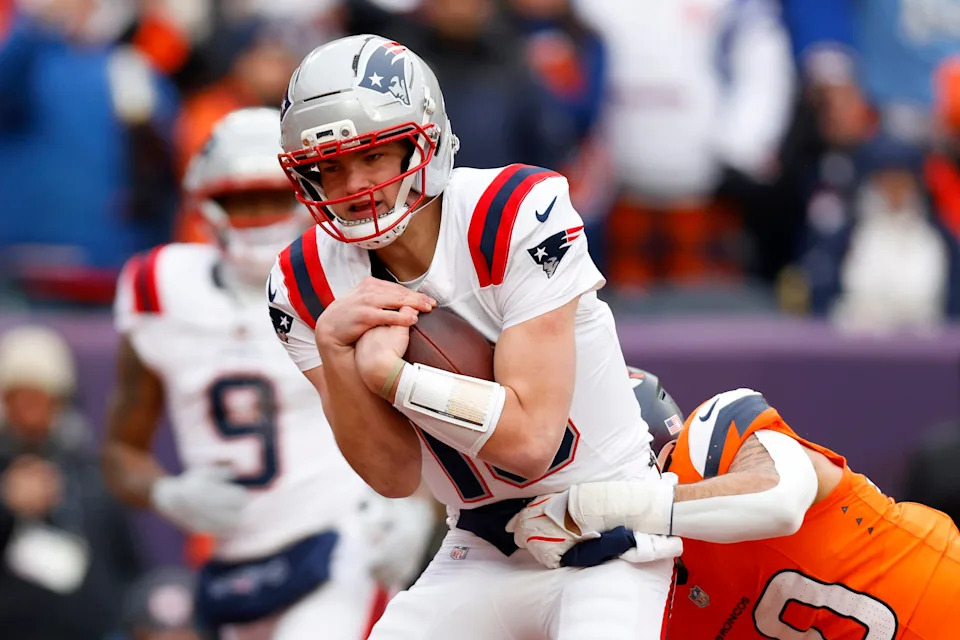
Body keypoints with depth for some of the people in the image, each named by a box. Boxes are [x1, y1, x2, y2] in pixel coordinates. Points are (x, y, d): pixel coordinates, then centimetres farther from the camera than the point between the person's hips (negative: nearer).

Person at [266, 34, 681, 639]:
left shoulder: (517, 219, -21)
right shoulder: (308, 286, -5)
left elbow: (529, 438, -25)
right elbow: (394, 476, -8)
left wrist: (387, 372, -27)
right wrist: (334, 349, -21)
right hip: (482, 551, 5)